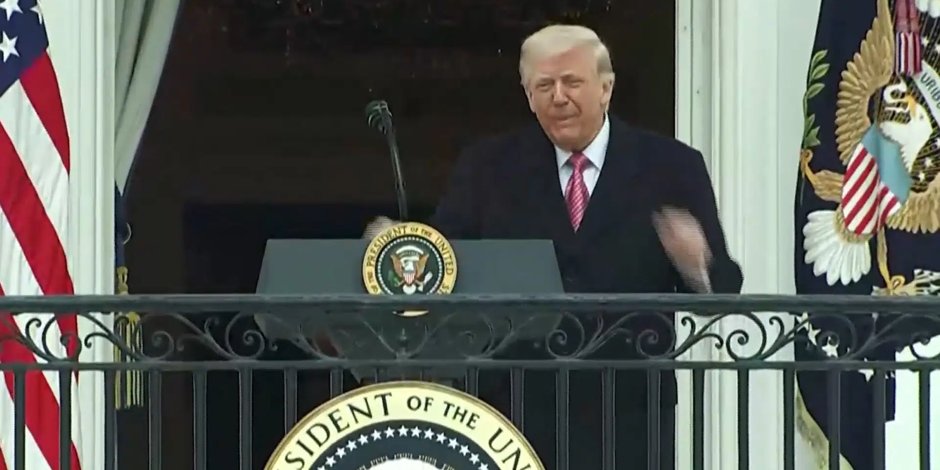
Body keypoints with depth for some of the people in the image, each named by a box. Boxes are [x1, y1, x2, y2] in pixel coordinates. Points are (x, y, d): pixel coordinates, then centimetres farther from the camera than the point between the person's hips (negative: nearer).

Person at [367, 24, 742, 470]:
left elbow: (724, 286, 1)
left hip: (628, 412, -1)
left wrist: (699, 268, -21)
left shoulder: (671, 166, 4)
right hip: (516, 403, 1)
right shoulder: (487, 167, 9)